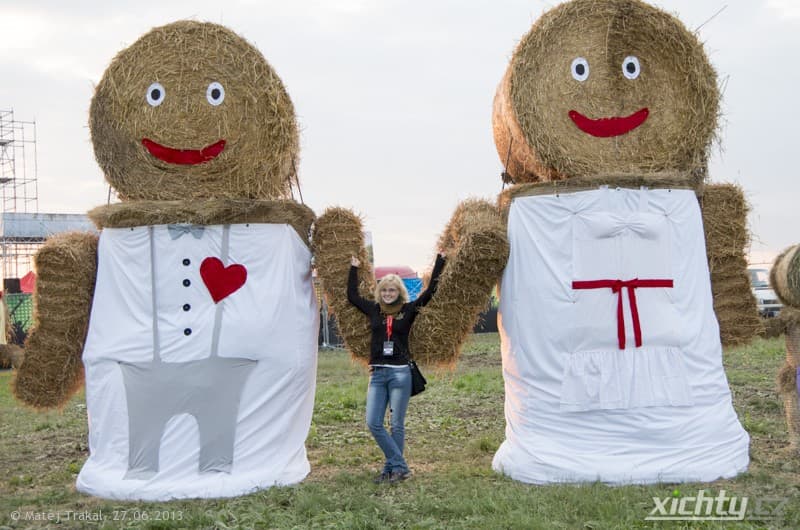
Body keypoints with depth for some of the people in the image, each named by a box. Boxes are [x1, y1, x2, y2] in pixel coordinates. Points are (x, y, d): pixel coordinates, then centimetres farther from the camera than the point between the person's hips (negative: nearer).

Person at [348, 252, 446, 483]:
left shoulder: (408, 310, 1)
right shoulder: (374, 310, 8)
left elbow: (430, 291, 1)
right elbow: (352, 296, 18)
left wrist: (439, 261, 2)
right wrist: (354, 269, 21)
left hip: (400, 373, -3)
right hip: (378, 373, 3)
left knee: (397, 425, 4)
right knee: (373, 423, -3)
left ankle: (393, 468, 12)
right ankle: (400, 466, 4)